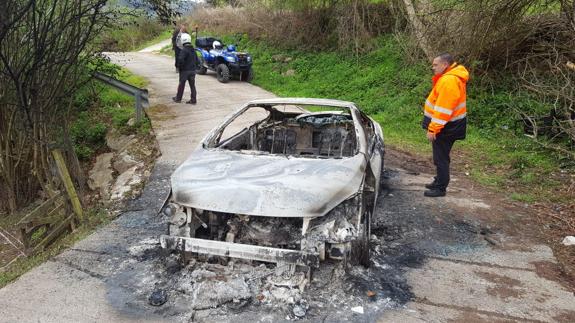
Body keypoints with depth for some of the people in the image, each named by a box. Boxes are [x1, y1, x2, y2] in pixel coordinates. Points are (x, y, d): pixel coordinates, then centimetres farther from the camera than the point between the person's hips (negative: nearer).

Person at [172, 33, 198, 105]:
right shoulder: (193, 50, 8)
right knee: (192, 85, 7)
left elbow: (180, 60, -27)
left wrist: (179, 66, -12)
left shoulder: (184, 50, -16)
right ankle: (193, 100, 6)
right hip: (193, 70, 6)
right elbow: (197, 60, 13)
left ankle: (178, 98, 19)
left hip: (185, 71, -6)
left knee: (181, 85, 7)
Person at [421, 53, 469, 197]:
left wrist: (433, 129, -24)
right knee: (441, 156, 19)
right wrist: (434, 126, 19)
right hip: (447, 125, 10)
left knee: (441, 158, -2)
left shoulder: (449, 80, -23)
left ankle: (440, 188, 7)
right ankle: (439, 182, 32)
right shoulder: (449, 77, 11)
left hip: (445, 127, -10)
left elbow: (443, 108, -26)